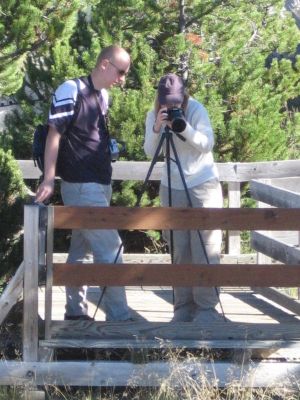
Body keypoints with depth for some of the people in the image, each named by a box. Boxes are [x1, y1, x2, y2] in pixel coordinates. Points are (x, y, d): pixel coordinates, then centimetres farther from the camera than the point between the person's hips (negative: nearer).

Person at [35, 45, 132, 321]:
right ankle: (119, 319, -6)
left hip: (99, 185, 9)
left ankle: (76, 312, 19)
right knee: (109, 249, -10)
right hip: (82, 186, -9)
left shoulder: (103, 95, 12)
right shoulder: (71, 91, -13)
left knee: (81, 249, 13)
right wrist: (49, 179, -18)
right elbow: (54, 134, -14)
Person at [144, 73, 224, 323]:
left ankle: (207, 307, -5)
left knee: (205, 249, -7)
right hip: (172, 188, 3)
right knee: (180, 251, 3)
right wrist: (157, 129, -25)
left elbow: (208, 144, -14)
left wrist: (185, 128, -28)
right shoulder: (154, 115, 0)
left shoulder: (196, 110, -9)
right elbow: (150, 152, -7)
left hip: (203, 185, -3)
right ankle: (183, 306, 8)